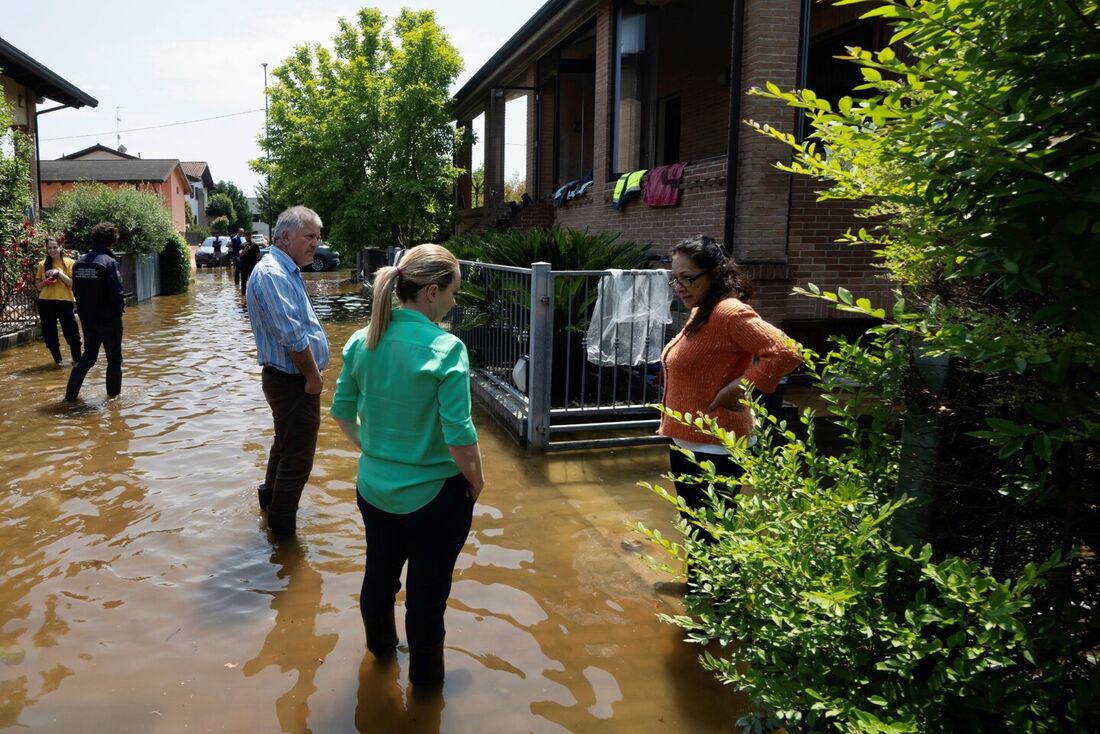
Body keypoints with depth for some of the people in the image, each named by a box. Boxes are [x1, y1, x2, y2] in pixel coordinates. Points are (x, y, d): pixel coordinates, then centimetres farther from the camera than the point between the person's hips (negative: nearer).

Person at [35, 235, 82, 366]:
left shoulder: (69, 262, -2)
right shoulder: (43, 264, 6)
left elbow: (72, 284, -8)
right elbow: (38, 285, 12)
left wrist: (59, 272, -17)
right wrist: (45, 282, -8)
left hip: (65, 301, -3)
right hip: (46, 302, 3)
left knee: (71, 332, -1)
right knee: (49, 334, 7)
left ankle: (77, 359, 13)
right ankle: (58, 360, 21)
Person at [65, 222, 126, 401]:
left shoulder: (79, 263, 3)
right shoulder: (109, 262, -17)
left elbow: (76, 291, 8)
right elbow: (116, 293, -20)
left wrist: (85, 309, 16)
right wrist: (121, 306, -1)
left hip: (87, 318, 6)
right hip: (108, 318, -6)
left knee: (88, 355, 18)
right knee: (114, 358, 8)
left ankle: (71, 394, 14)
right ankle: (113, 395, 13)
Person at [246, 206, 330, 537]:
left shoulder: (287, 271, 12)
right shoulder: (272, 274, -22)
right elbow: (293, 338, -27)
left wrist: (312, 374, 12)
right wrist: (313, 377, -15)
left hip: (293, 380, 11)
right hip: (293, 382, -11)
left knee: (286, 443, 27)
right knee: (298, 456, 1)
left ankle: (270, 496, 47)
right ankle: (283, 527, 17)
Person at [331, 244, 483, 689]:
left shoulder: (364, 340, -5)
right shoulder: (446, 349, -24)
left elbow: (342, 410, 5)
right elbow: (459, 435, -24)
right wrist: (476, 483, -8)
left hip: (374, 486, 6)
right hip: (434, 494, -6)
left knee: (380, 571, 27)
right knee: (428, 588, 15)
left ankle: (380, 645, 53)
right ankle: (425, 676, 37)